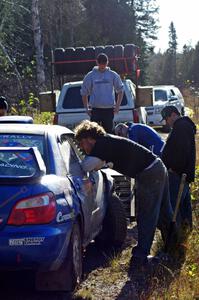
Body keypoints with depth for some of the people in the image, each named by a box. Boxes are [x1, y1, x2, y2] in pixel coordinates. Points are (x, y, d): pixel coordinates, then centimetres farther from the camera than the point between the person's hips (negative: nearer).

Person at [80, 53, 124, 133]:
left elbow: (120, 91, 12)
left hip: (109, 109, 1)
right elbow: (84, 93, 8)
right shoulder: (90, 76, 1)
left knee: (108, 132, 7)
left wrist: (117, 106, 3)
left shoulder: (113, 75, 4)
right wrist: (87, 108, 1)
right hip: (95, 109, -1)